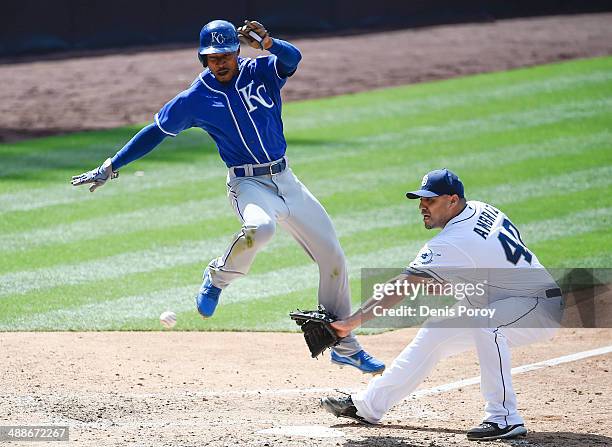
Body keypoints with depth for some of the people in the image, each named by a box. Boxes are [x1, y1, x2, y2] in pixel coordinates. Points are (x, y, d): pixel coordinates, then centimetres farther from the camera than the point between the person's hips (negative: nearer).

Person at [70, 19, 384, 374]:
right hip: (248, 185, -4)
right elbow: (156, 132, 2)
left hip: (286, 181, 4)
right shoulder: (196, 99, -4)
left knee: (334, 258, 5)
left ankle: (345, 347, 21)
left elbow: (292, 58, -21)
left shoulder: (261, 72, -2)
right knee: (260, 228, -40)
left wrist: (267, 43, -43)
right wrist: (110, 168, 0)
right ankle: (218, 277, -8)